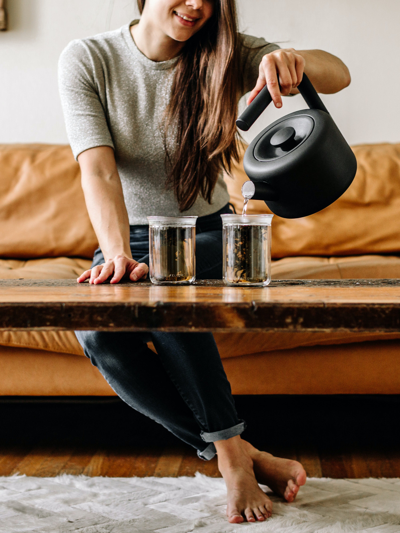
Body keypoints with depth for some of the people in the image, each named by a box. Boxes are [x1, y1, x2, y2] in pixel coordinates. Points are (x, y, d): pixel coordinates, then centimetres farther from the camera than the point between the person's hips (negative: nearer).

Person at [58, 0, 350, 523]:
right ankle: (242, 455, -23)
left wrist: (294, 60, -38)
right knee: (98, 333, -30)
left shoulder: (223, 54, -6)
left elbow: (339, 74, -13)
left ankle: (230, 451, -26)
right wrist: (118, 254, -39)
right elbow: (98, 169, -21)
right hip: (130, 238, 1)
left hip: (207, 234, -1)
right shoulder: (86, 60, -9)